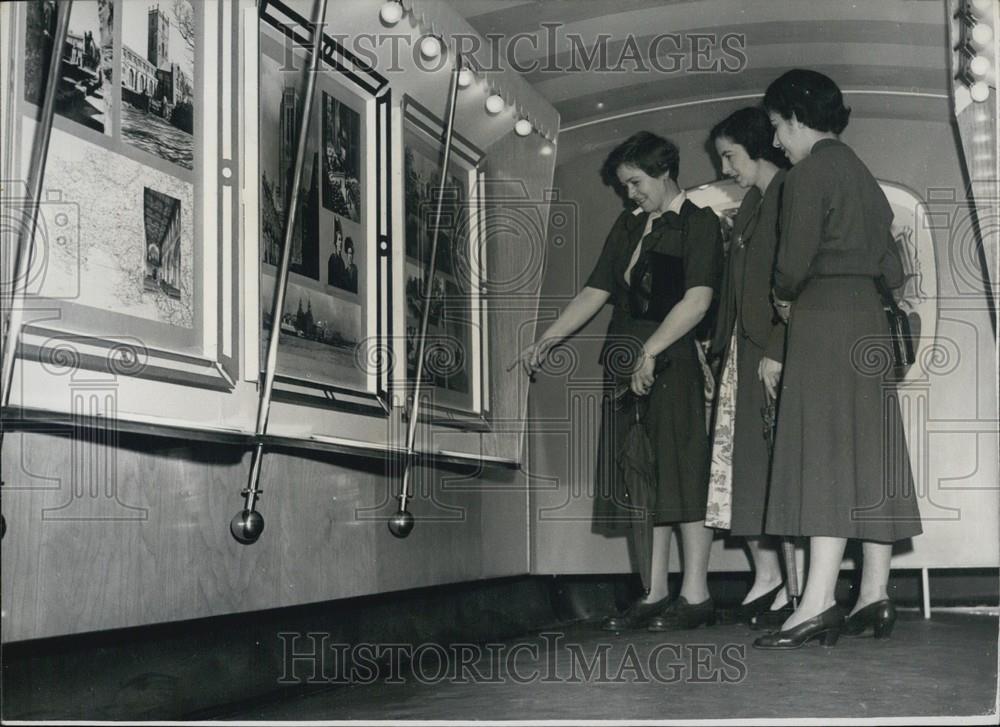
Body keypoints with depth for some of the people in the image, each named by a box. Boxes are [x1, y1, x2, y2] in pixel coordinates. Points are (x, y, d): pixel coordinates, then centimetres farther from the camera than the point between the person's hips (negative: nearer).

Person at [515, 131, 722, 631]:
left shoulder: (698, 223, -3)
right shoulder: (628, 227, 18)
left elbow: (697, 300, -14)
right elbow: (594, 293, 17)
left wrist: (650, 353, -22)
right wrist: (546, 342, 7)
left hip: (673, 362, -7)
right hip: (627, 365, 7)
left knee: (680, 473, -6)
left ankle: (695, 595, -1)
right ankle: (654, 595, 11)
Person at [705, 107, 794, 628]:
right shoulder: (752, 203, 20)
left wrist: (777, 352, -19)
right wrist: (723, 346, 14)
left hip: (775, 353, -9)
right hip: (746, 351, 9)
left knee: (777, 463, -8)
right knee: (744, 463, 4)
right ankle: (767, 573, 7)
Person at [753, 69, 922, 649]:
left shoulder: (809, 172, -6)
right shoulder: (862, 173, 20)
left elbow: (795, 260, -14)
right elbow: (893, 268, 18)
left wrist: (784, 298, 5)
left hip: (824, 317, -9)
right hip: (870, 315, 9)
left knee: (826, 454, -14)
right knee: (870, 455, 4)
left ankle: (819, 602, -18)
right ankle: (875, 596, 4)